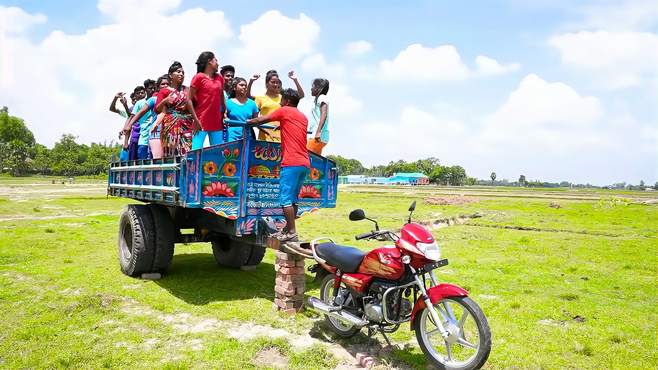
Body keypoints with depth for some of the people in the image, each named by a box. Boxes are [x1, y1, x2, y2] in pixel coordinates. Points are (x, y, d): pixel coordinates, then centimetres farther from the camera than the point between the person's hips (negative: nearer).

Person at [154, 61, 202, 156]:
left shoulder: (186, 90, 15)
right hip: (171, 126, -2)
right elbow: (157, 110, 3)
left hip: (186, 125, 2)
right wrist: (164, 101, -14)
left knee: (187, 152, -8)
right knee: (172, 153, -7)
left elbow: (193, 105, 14)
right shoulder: (164, 91, 7)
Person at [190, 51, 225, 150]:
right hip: (202, 122, -5)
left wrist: (225, 114, 12)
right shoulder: (199, 77, -2)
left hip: (217, 123, 6)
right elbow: (189, 99, -4)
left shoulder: (219, 78, 13)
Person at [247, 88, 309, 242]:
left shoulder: (284, 111, 3)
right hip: (304, 163, 8)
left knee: (286, 199, -8)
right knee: (293, 199, 12)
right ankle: (288, 230, 15)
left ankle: (292, 233, -11)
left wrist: (247, 122, 19)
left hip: (291, 162, -8)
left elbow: (261, 120, 6)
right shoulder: (303, 117, 22)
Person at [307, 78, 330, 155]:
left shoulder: (322, 97, -3)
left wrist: (318, 132, -29)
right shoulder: (318, 99, 25)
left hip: (319, 137, -10)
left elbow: (324, 115, -18)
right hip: (317, 137, 10)